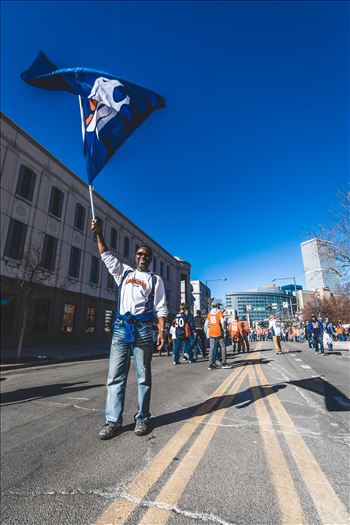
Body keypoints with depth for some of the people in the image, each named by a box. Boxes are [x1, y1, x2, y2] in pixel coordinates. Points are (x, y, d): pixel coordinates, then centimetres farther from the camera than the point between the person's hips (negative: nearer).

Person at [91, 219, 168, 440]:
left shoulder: (155, 279, 10)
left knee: (144, 376, 5)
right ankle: (113, 421, 11)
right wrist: (99, 233, 6)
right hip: (121, 325, 3)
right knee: (115, 375, 2)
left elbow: (161, 307, 3)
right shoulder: (124, 272, 19)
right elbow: (106, 255, 14)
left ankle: (142, 419, 17)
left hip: (143, 327, -2)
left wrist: (162, 330, -9)